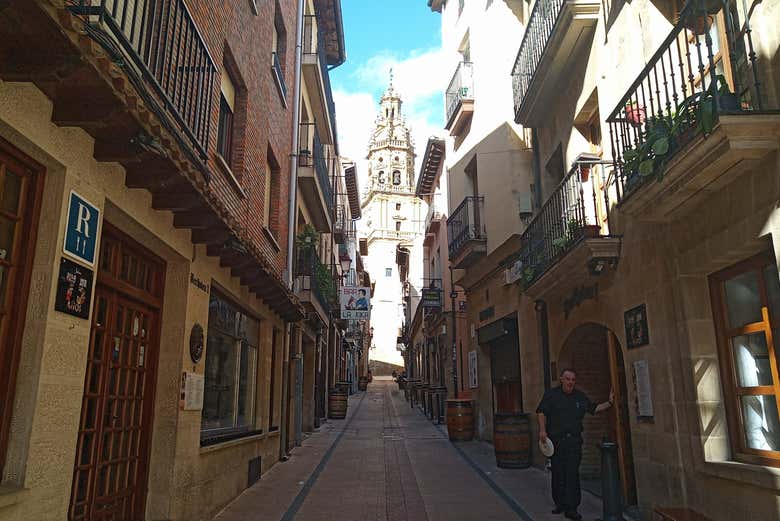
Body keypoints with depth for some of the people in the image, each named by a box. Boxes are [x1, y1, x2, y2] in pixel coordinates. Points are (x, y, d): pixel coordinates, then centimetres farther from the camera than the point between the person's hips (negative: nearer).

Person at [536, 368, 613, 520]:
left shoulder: (580, 397, 12)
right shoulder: (551, 394, 2)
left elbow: (594, 409, 20)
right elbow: (541, 412, -2)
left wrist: (609, 403, 8)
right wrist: (542, 430, -12)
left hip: (574, 441, 1)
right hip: (556, 440, -1)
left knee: (572, 474, -5)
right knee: (558, 474, 6)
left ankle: (571, 508, -1)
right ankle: (560, 503, 22)